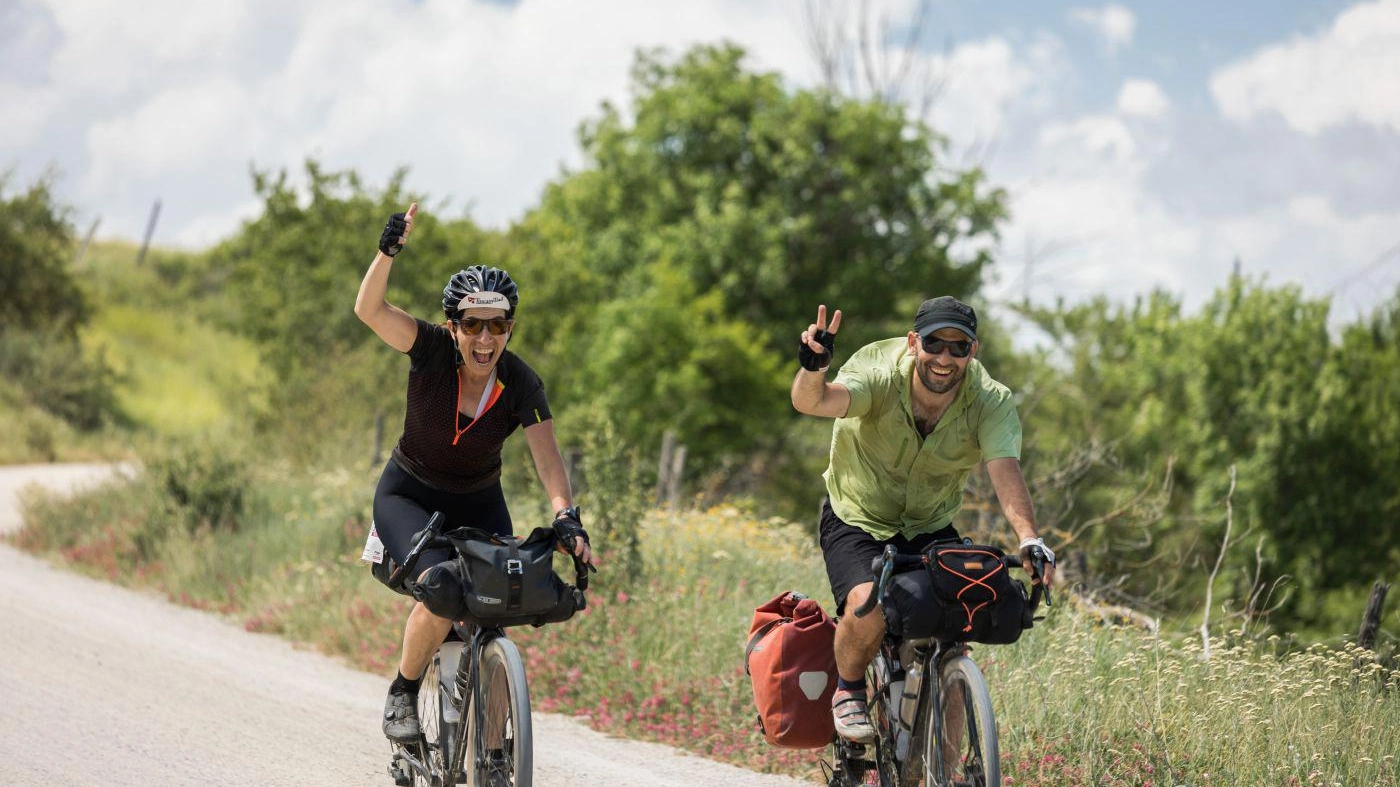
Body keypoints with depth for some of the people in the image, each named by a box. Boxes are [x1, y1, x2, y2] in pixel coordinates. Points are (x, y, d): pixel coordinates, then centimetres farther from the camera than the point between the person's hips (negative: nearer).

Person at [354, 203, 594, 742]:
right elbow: (369, 309, -35)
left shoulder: (522, 385, -19)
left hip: (479, 504, 2)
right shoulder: (432, 350, -21)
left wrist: (566, 515, -47)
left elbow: (547, 457, -29)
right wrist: (388, 251, -52)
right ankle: (402, 693, -2)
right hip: (408, 495, -2)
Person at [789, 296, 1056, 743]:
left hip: (932, 529, 3)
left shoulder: (992, 403, -18)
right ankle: (849, 692, 2)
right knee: (869, 604, -30)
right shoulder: (879, 375, -25)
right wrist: (813, 369, -67)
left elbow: (1005, 470, -34)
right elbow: (812, 402, -43)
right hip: (858, 521, -3)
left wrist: (1029, 539, -52)